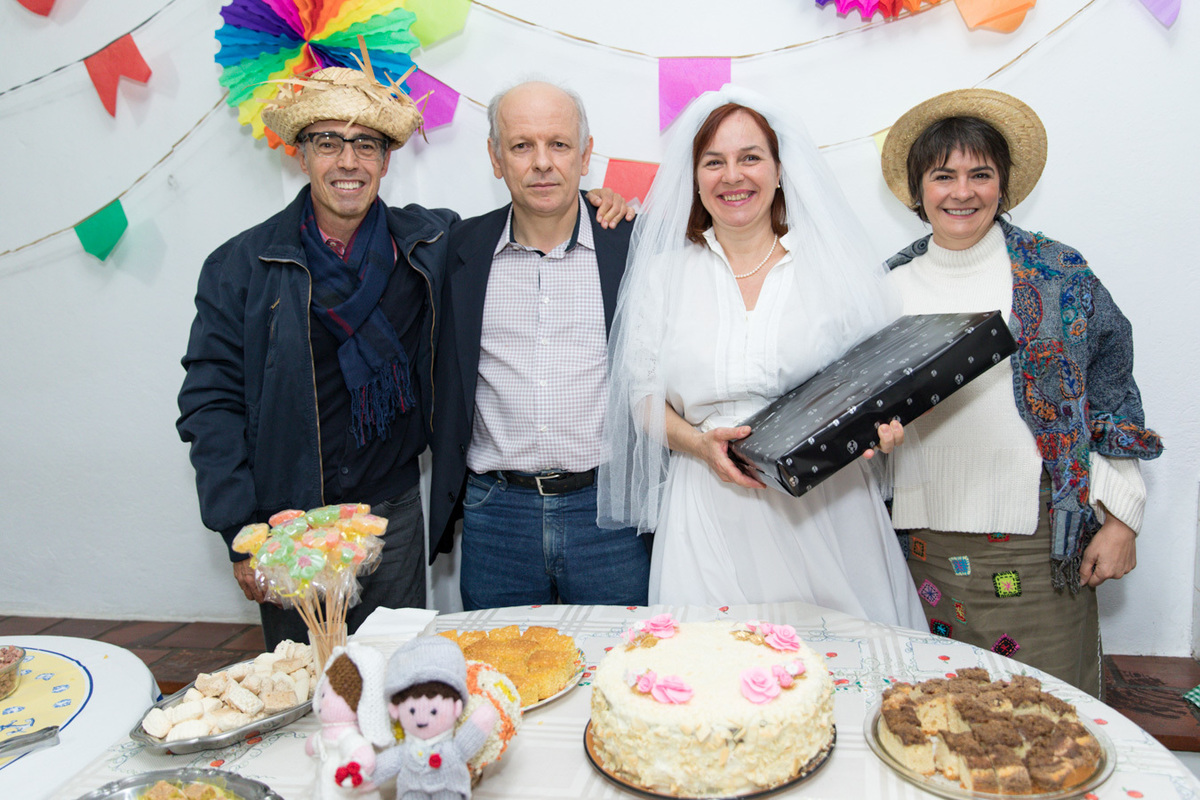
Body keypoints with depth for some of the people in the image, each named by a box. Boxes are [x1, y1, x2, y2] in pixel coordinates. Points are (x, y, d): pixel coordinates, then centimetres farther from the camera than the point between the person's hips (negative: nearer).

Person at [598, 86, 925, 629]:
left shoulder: (835, 265, 6)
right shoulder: (663, 274, 7)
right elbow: (641, 393, 7)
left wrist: (880, 425, -12)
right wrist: (700, 442, -10)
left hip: (827, 505, 0)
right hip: (712, 511, 0)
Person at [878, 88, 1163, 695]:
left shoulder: (1060, 275, 1)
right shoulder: (891, 285, 6)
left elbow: (1111, 396, 3)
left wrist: (1121, 518, 1)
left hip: (1038, 546, -1)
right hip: (922, 547, 2)